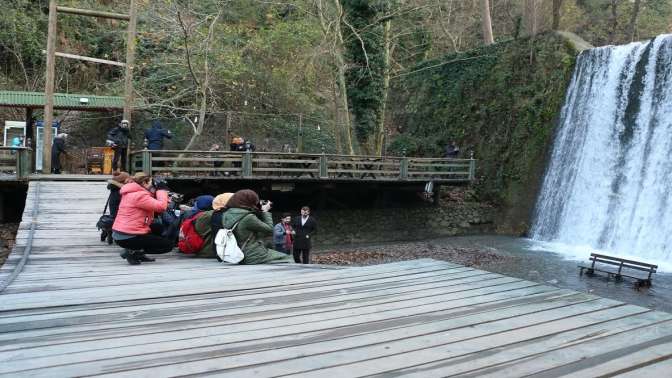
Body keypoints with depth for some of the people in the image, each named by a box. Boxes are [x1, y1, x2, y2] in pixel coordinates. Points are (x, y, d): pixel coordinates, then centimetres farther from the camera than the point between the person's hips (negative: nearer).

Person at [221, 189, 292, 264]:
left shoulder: (227, 216, 4)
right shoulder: (248, 218, -21)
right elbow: (270, 230, -11)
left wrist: (260, 211, 8)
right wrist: (265, 212, 1)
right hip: (255, 257, -9)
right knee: (286, 259, 9)